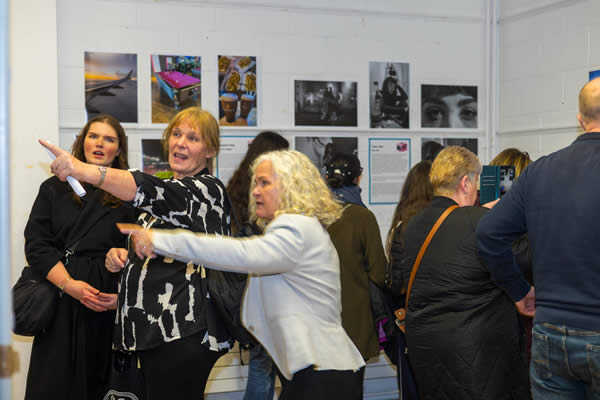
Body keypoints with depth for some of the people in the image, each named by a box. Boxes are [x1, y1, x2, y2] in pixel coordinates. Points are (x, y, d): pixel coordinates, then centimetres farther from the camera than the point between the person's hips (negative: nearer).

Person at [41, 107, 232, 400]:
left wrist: (85, 171, -42)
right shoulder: (167, 191, 17)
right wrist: (119, 255, 5)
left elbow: (153, 191, -29)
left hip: (182, 335, -8)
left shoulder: (209, 189, -9)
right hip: (152, 330, 8)